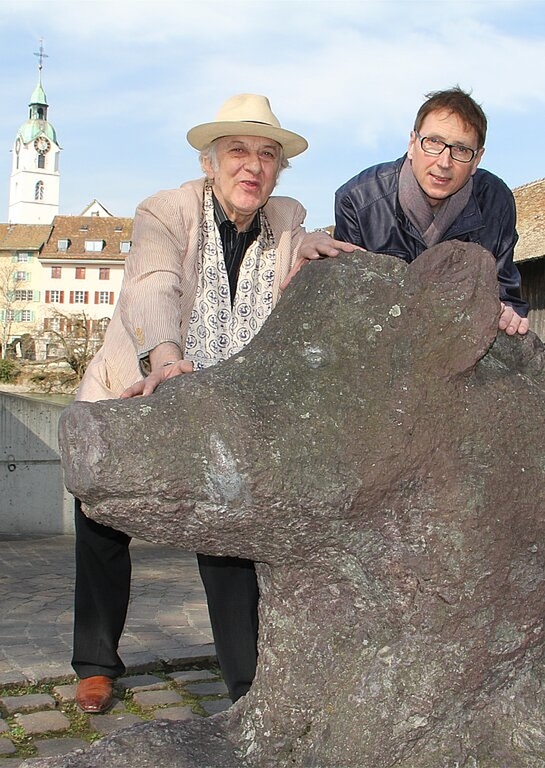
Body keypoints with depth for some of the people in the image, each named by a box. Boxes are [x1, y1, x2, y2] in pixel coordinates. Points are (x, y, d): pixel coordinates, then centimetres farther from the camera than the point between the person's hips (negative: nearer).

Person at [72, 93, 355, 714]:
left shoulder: (287, 222, 0)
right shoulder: (165, 212, -13)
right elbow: (153, 287, -32)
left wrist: (311, 250, -22)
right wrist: (164, 357, -53)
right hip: (130, 401, -1)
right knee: (101, 527, 10)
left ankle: (249, 685, 8)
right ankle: (97, 664, 31)